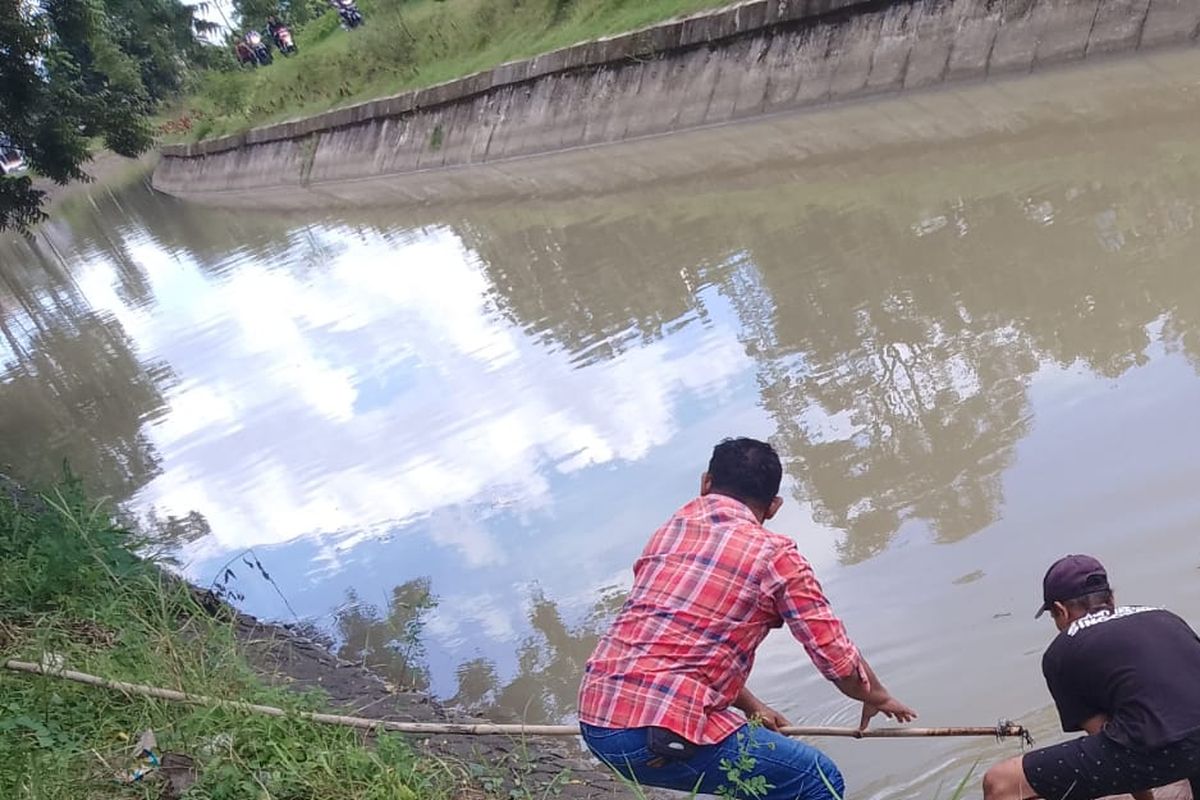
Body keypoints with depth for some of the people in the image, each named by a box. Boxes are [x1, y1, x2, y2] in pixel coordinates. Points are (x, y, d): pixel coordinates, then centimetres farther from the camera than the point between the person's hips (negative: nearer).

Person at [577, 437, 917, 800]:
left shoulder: (668, 531, 17)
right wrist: (876, 696, 22)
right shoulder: (774, 555, -2)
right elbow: (838, 660, 1)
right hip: (660, 735, -8)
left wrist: (752, 708, 31)